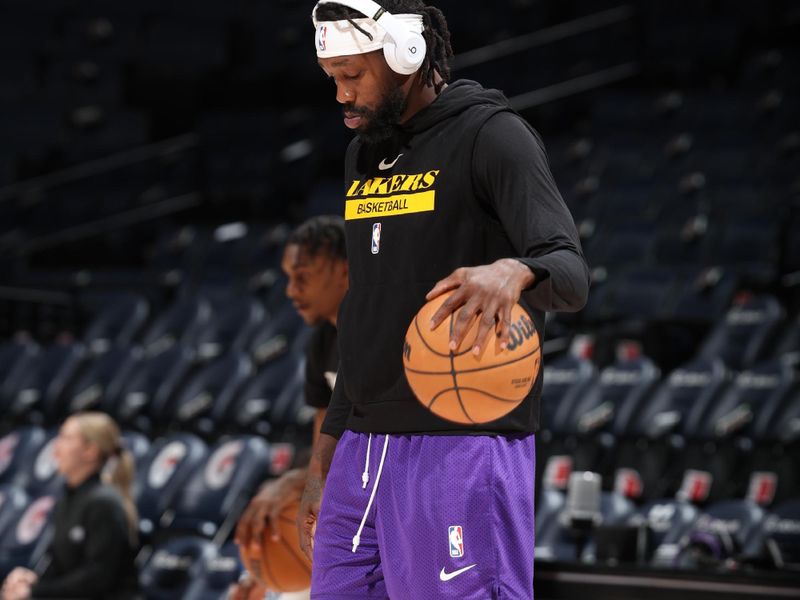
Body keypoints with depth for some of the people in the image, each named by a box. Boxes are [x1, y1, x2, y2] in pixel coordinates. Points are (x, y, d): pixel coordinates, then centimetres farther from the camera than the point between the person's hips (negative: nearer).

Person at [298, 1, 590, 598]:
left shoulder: (491, 135, -6)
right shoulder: (363, 155, 17)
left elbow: (571, 274, -18)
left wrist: (514, 271, -41)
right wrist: (324, 462, 21)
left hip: (460, 452, -7)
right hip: (363, 449, 8)